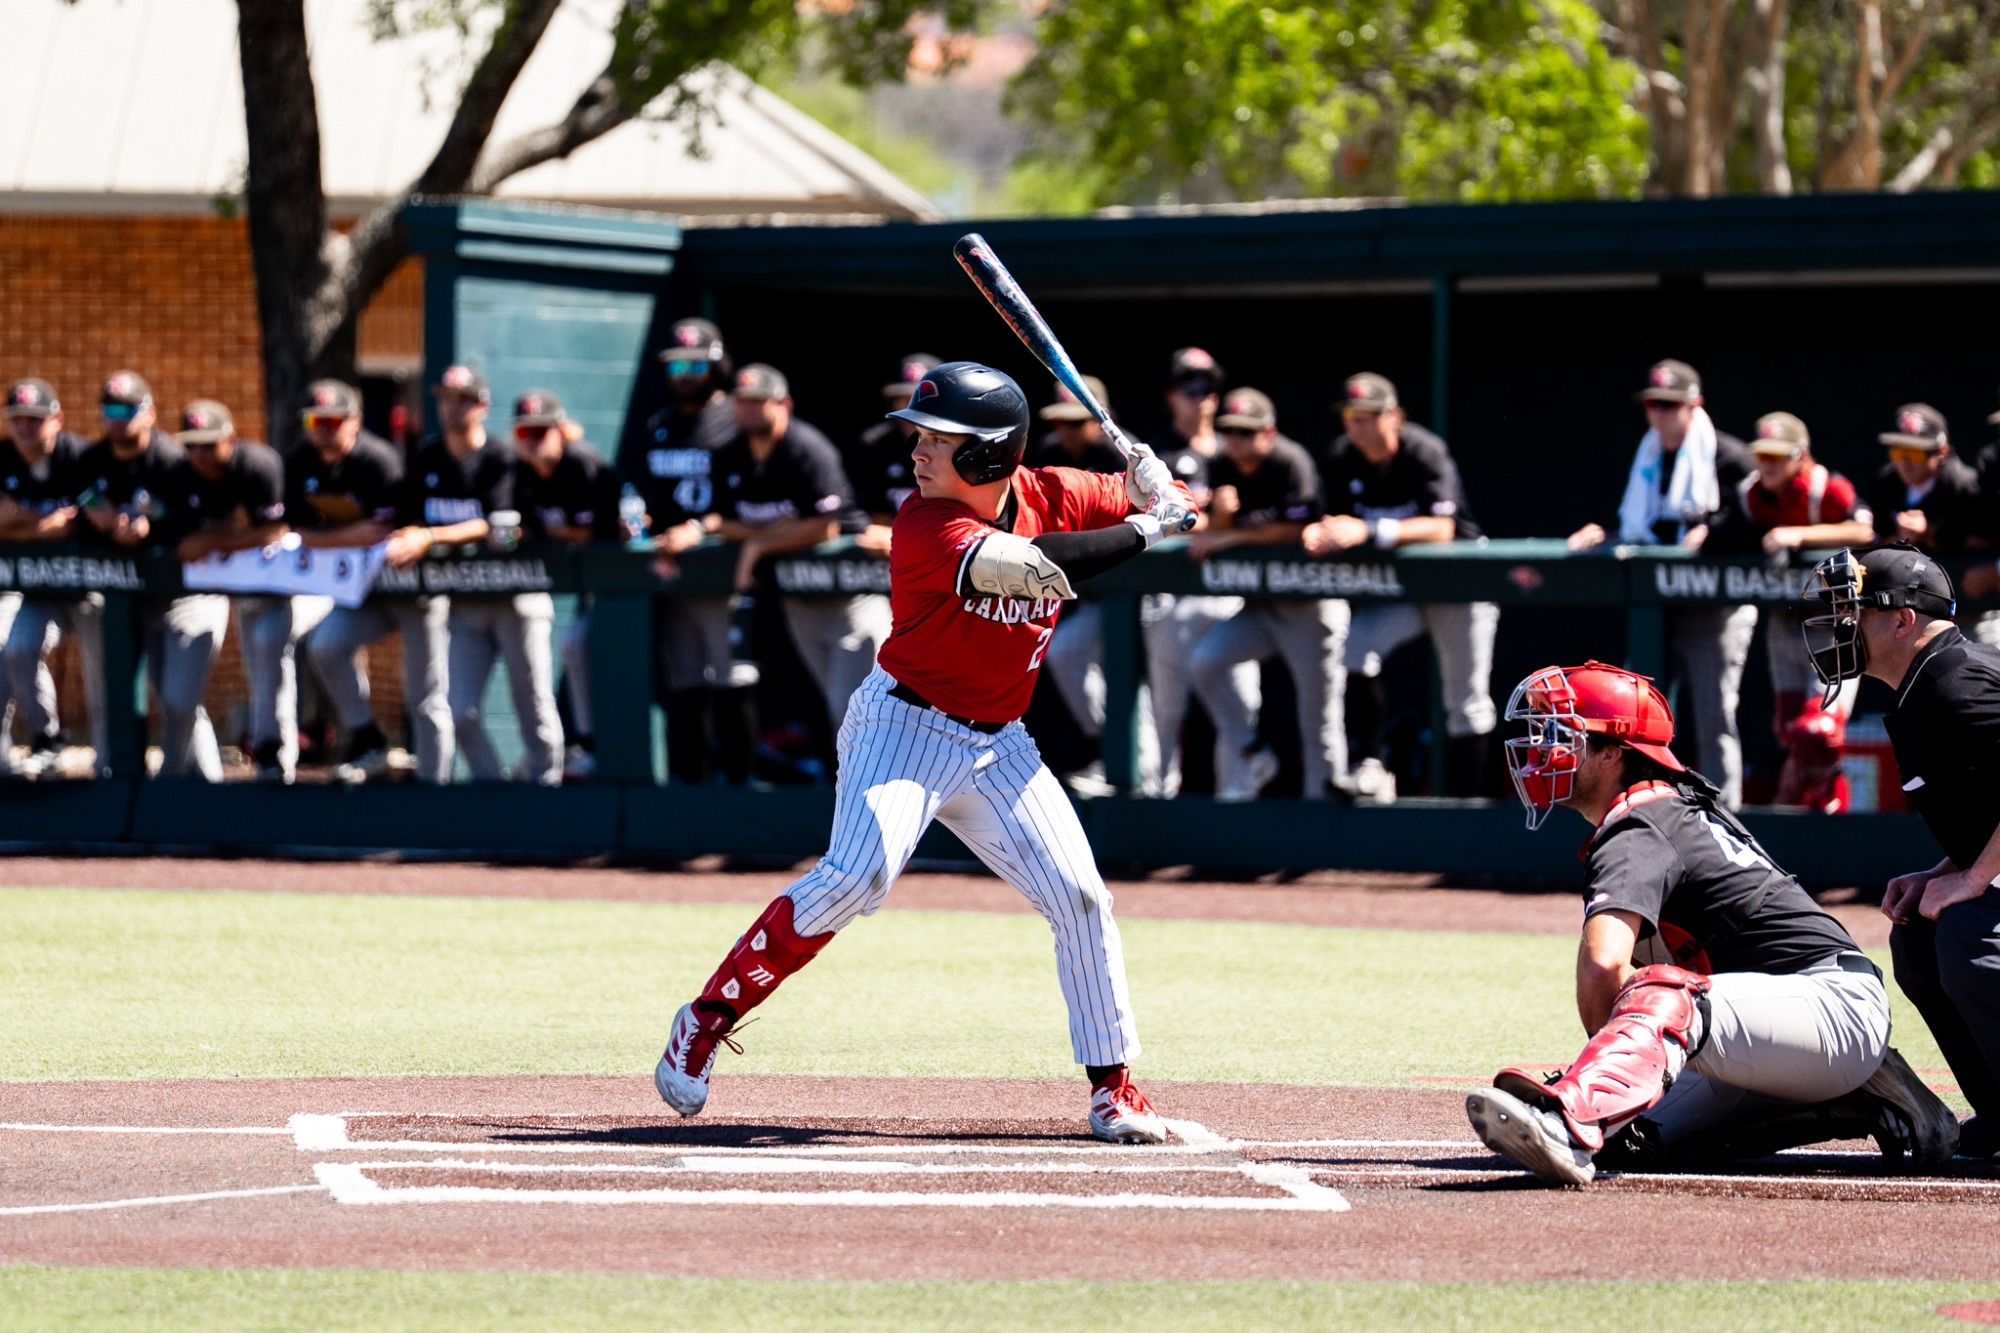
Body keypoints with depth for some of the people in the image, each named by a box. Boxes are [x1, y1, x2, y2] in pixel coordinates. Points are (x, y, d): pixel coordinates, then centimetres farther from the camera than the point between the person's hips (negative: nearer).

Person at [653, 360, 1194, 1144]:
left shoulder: (1050, 497, -3)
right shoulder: (926, 526, -21)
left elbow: (1178, 508, 8)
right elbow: (1031, 566, -35)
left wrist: (1153, 489, -16)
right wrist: (1144, 530, -28)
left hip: (996, 746, 6)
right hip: (904, 725, -6)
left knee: (1081, 900, 0)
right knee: (857, 876, -24)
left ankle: (1112, 1089, 12)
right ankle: (707, 1020, -13)